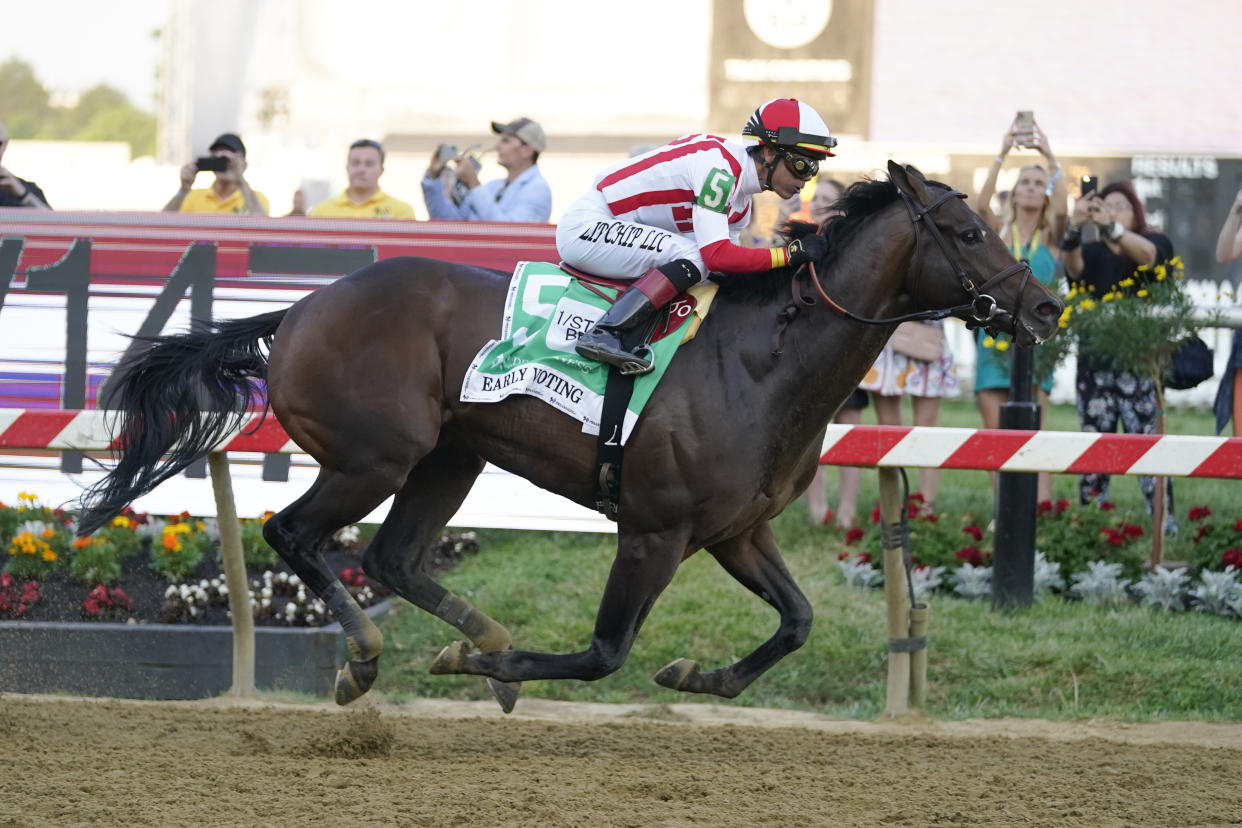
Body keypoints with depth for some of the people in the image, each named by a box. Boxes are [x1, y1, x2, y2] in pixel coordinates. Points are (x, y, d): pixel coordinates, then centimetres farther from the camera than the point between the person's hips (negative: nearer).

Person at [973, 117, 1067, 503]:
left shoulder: (1051, 236, 8)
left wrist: (1050, 158, -19)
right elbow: (981, 204, -9)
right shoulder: (1000, 231, 10)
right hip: (995, 338, 2)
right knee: (995, 434, 0)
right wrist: (1001, 155, -17)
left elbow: (1061, 207, -12)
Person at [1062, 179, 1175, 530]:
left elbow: (1146, 254, -16)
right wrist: (1075, 227, -33)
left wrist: (1110, 225, -35)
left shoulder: (1157, 244, 8)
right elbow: (1073, 264, -10)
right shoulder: (1093, 254, 13)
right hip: (1095, 365, 3)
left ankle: (1165, 528, -10)